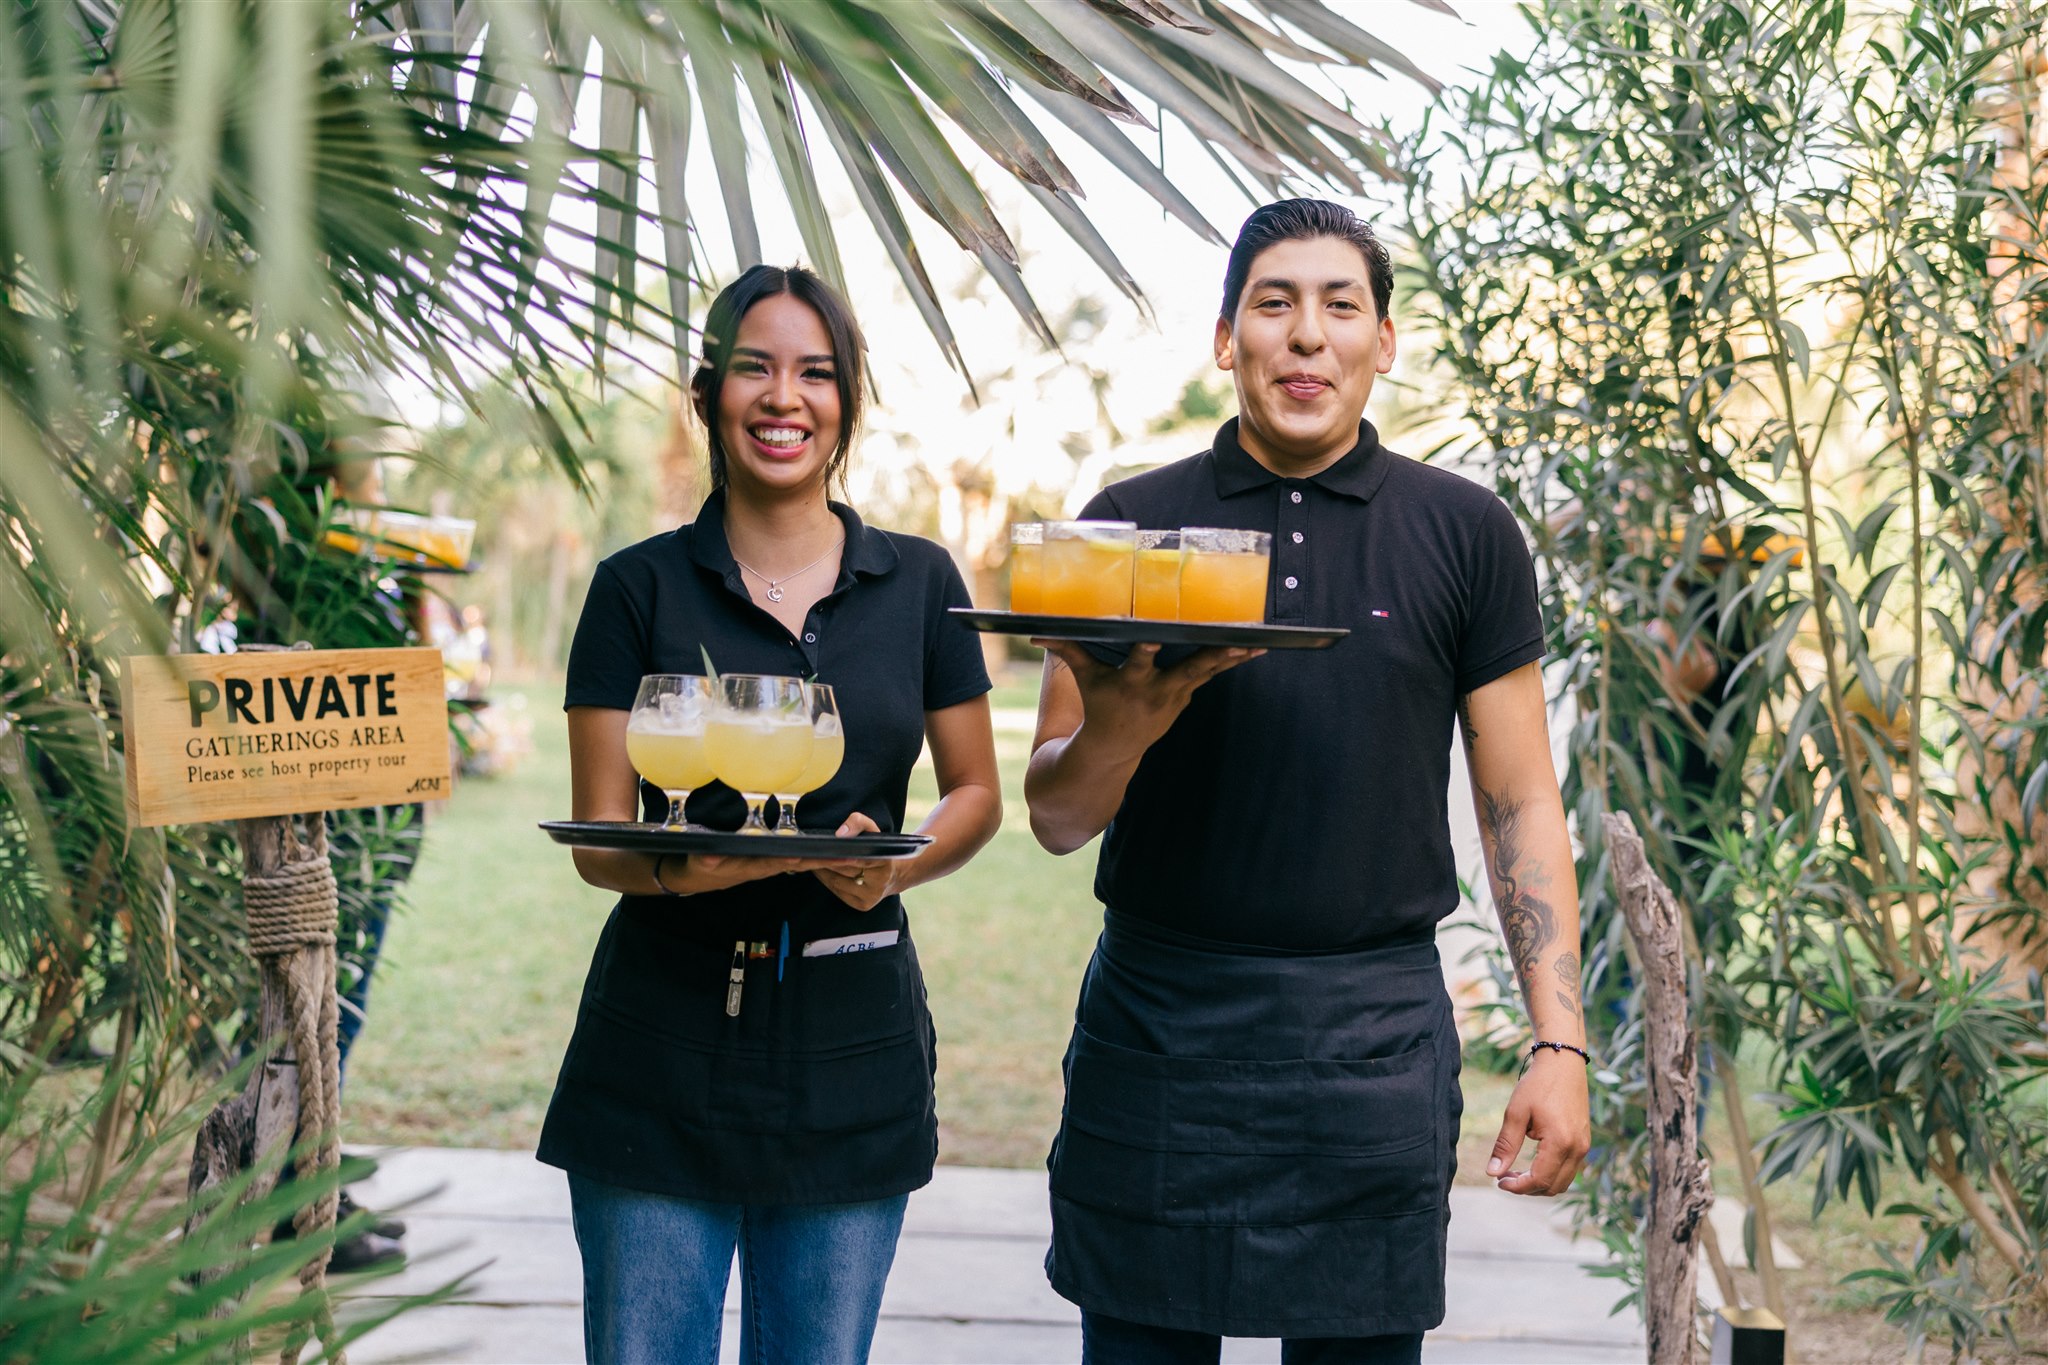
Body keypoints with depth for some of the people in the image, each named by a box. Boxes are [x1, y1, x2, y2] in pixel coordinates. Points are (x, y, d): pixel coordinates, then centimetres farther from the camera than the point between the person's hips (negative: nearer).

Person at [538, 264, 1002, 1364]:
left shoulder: (918, 583, 6)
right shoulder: (639, 587, 0)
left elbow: (975, 794, 11)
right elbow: (598, 839, -3)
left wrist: (895, 861, -11)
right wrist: (689, 863, -25)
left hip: (851, 1051, 2)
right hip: (663, 1052, -2)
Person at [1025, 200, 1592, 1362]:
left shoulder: (1465, 534, 6)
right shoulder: (1130, 524, 6)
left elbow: (1521, 806, 6)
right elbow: (1057, 819, 4)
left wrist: (1560, 1042, -3)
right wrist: (1119, 721, -19)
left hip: (1374, 1037, 0)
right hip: (1154, 1027, 0)